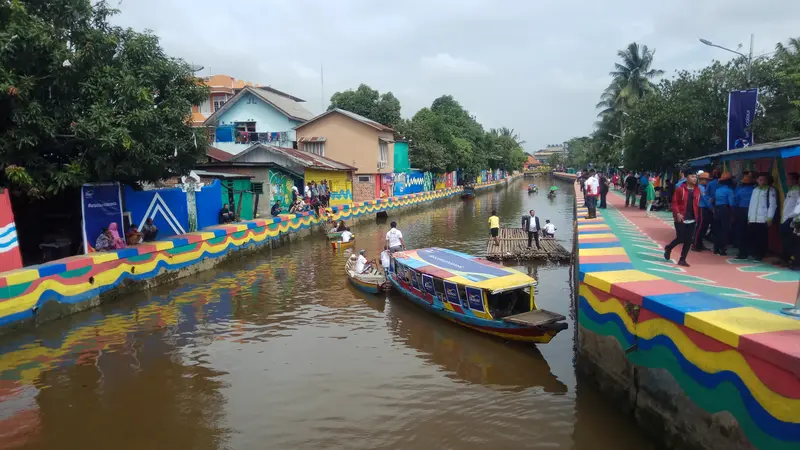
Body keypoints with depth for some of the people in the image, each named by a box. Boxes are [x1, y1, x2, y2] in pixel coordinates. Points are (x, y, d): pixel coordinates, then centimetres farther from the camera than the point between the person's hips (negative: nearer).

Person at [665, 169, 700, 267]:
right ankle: (668, 248, 26)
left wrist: (697, 216, 8)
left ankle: (682, 259, 12)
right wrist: (677, 213, -20)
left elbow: (697, 204, 12)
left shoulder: (697, 190, 6)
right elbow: (674, 203, -8)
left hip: (692, 220, 4)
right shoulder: (680, 189, -7)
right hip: (681, 219, -4)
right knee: (680, 238, -4)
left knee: (688, 240, 2)